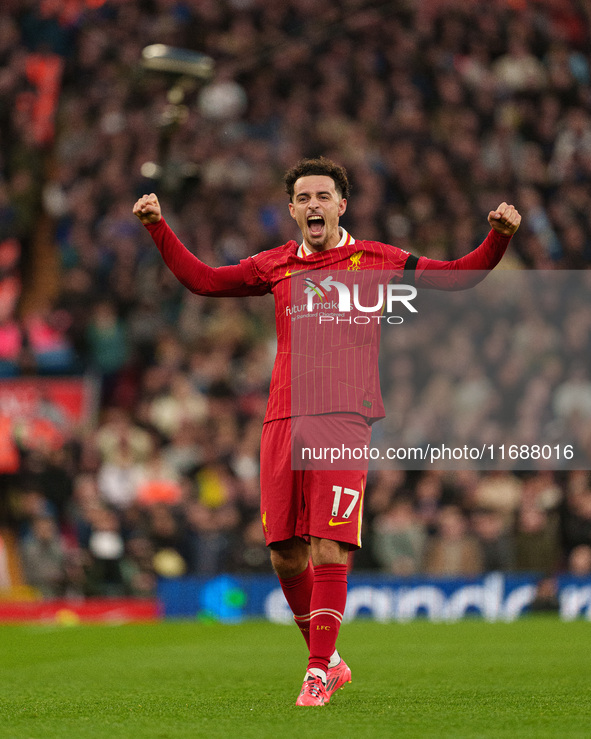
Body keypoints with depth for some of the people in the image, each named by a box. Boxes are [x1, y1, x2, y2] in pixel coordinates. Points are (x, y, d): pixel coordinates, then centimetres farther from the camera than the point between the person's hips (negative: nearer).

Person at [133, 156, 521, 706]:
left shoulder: (375, 260, 8)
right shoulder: (276, 266, 16)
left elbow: (459, 275, 8)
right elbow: (203, 280, 21)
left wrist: (498, 237, -8)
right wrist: (158, 226, 13)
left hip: (342, 421, -4)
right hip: (283, 421, 4)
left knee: (328, 549, -14)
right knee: (285, 556, 3)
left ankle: (318, 675, -10)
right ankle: (327, 660, 22)